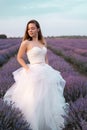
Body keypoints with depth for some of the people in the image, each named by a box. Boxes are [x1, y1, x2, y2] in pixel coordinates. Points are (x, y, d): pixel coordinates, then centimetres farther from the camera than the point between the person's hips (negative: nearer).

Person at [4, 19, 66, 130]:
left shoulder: (43, 42, 9)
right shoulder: (26, 43, -7)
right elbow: (19, 58, -1)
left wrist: (48, 69, 5)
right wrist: (27, 69, -10)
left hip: (46, 72, 6)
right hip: (33, 73, -6)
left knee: (47, 99, 15)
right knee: (34, 100, -1)